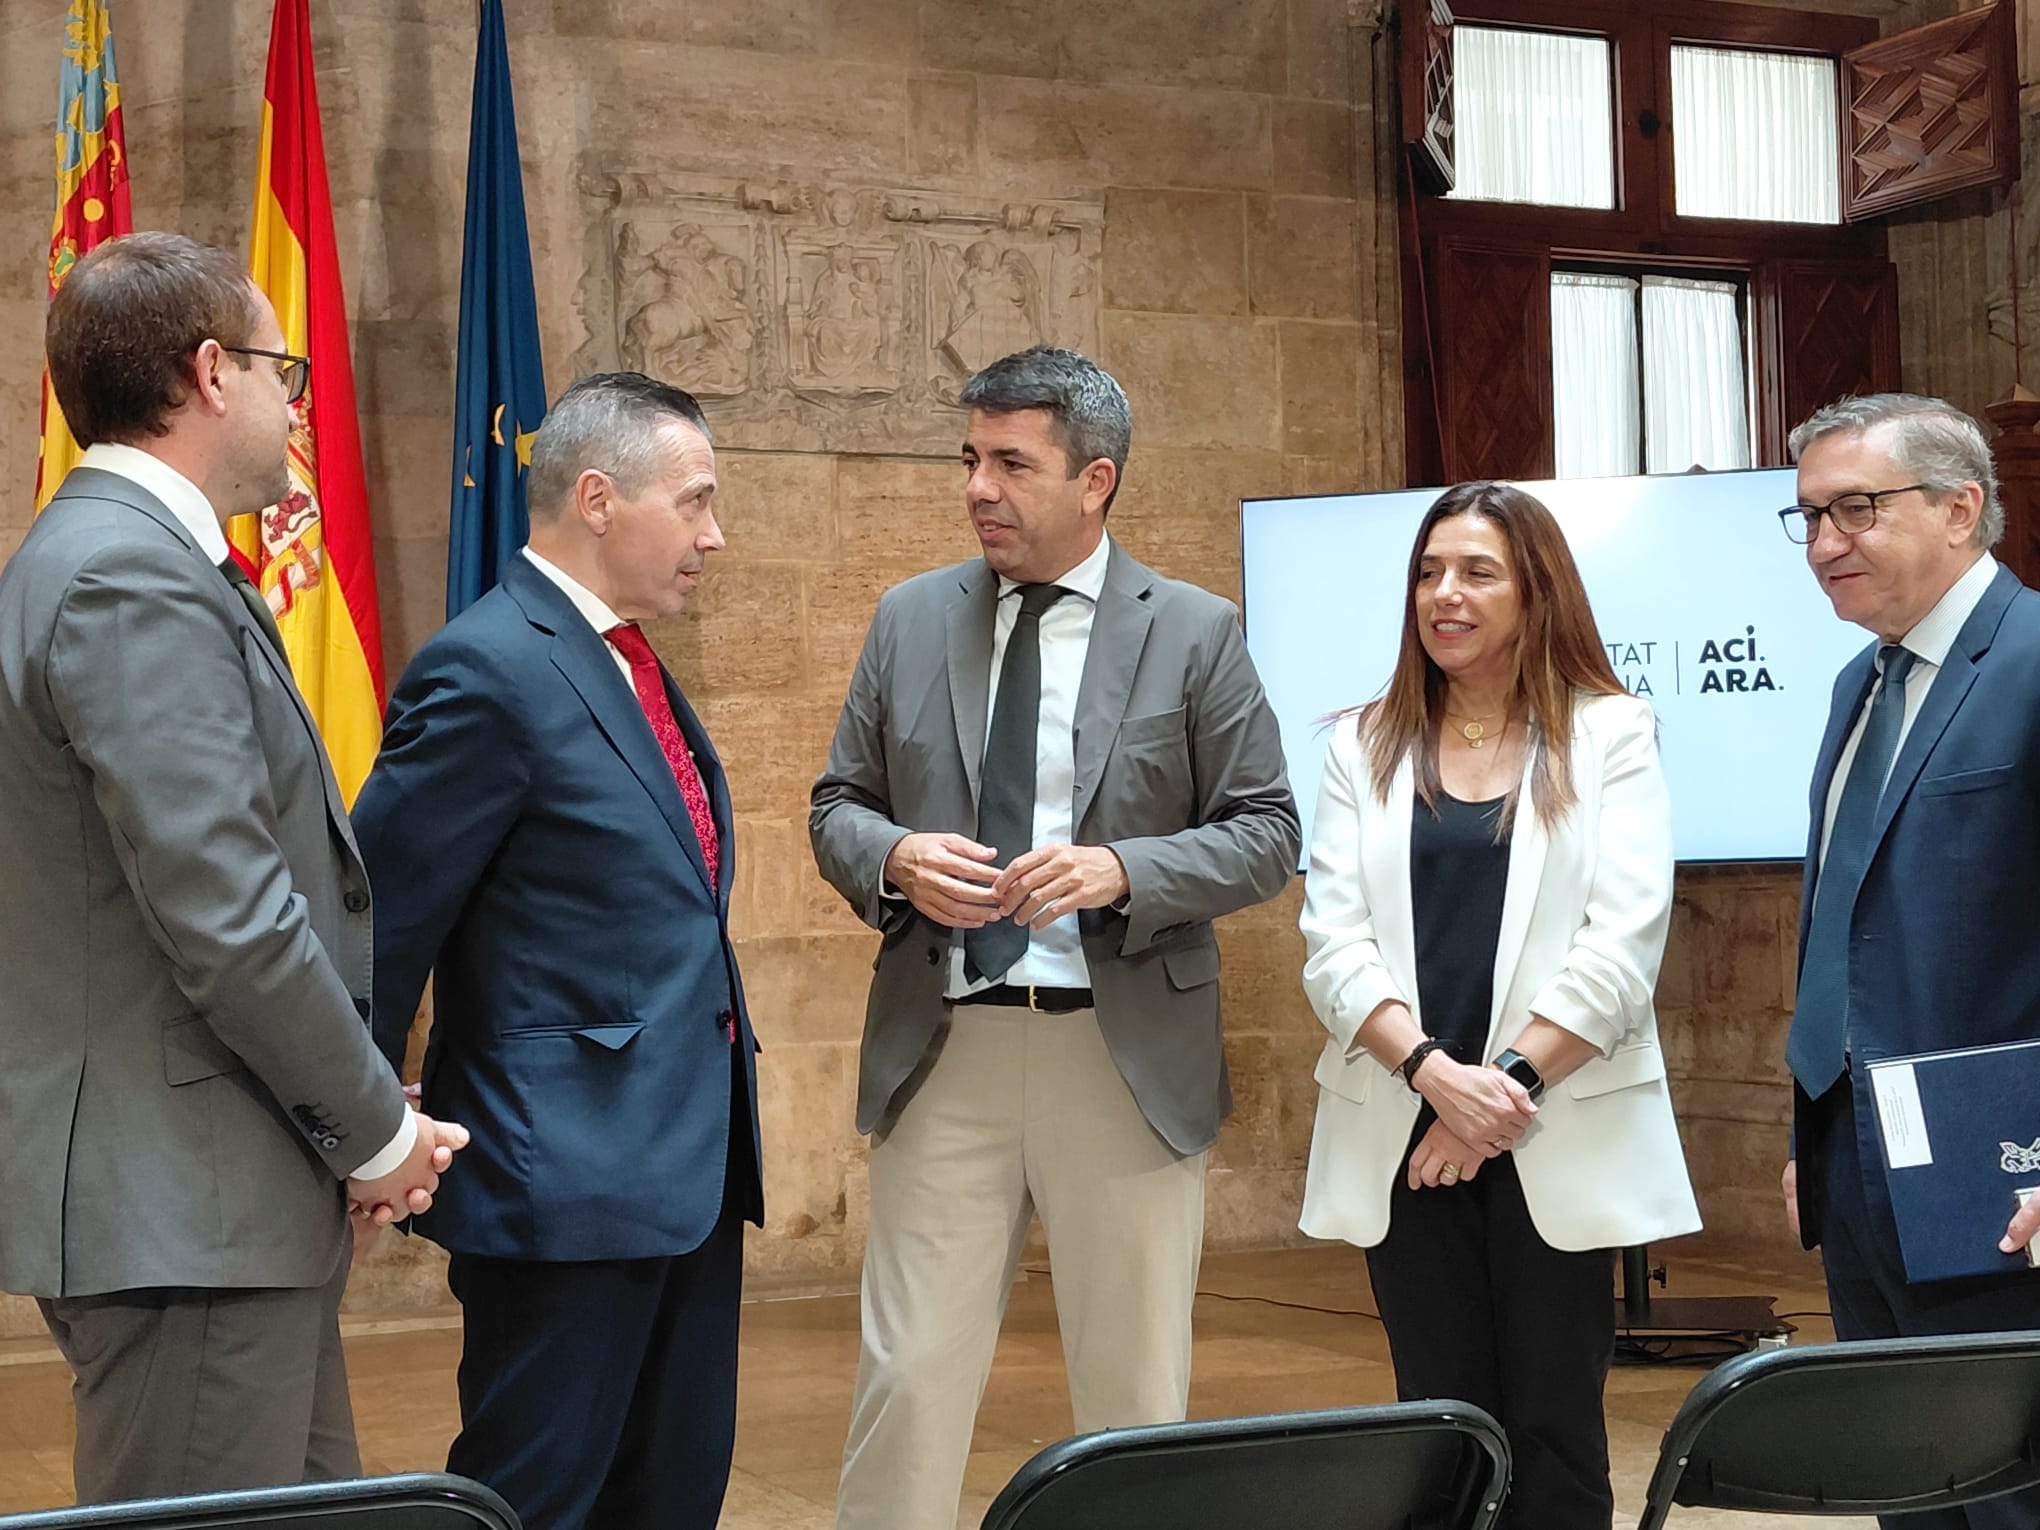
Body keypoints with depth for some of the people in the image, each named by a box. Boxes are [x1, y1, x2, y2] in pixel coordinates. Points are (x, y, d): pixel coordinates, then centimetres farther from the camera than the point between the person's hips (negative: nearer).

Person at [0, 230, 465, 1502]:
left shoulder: (105, 556, 17)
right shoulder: (135, 582, -17)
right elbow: (226, 920, -22)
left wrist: (359, 1123, 11)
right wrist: (379, 1132, -10)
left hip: (206, 1203, 11)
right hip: (180, 1208, -11)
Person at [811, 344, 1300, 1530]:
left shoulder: (1195, 632, 0)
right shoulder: (912, 621, 8)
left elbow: (1267, 834, 0)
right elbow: (838, 808, 13)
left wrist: (1122, 871, -17)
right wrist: (895, 857, -10)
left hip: (1129, 1061, -1)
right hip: (942, 1053, 2)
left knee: (1137, 1392, 7)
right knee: (910, 1378, 1)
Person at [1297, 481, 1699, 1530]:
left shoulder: (1609, 734, 5)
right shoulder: (1364, 746, 12)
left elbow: (1624, 939, -5)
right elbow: (1333, 943, 1)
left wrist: (1509, 1081, -14)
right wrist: (1436, 1071, -14)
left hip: (1560, 1140, -2)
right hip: (1404, 1141, 2)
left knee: (1556, 1442, 1)